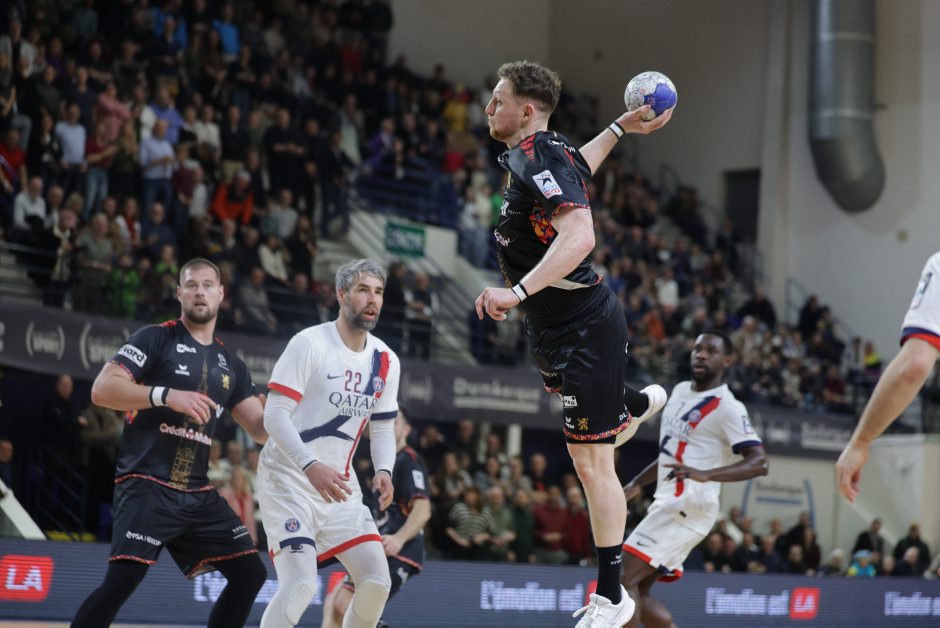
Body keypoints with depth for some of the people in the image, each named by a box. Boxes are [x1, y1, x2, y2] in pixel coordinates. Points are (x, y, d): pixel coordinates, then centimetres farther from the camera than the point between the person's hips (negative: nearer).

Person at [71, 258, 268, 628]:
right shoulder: (155, 339, -1)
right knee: (124, 577, -21)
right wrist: (166, 395, -23)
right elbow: (101, 390, -13)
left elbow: (261, 430, 14)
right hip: (146, 486, -7)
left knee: (250, 574, 3)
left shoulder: (230, 363, 16)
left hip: (197, 494, 7)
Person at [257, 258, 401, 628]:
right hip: (288, 481, -6)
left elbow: (383, 428, 15)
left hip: (339, 485, 6)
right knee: (300, 584, -20)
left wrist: (383, 470, -7)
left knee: (377, 581, -2)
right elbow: (275, 416, -17)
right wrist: (311, 467, -31)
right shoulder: (310, 343, -13)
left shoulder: (386, 361, 6)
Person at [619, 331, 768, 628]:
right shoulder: (680, 391, 15)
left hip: (689, 506, -9)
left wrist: (706, 475, -33)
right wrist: (637, 484, 23)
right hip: (669, 503, 9)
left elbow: (760, 462, -21)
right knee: (638, 593, 7)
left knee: (625, 579, -15)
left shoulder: (728, 408, -11)